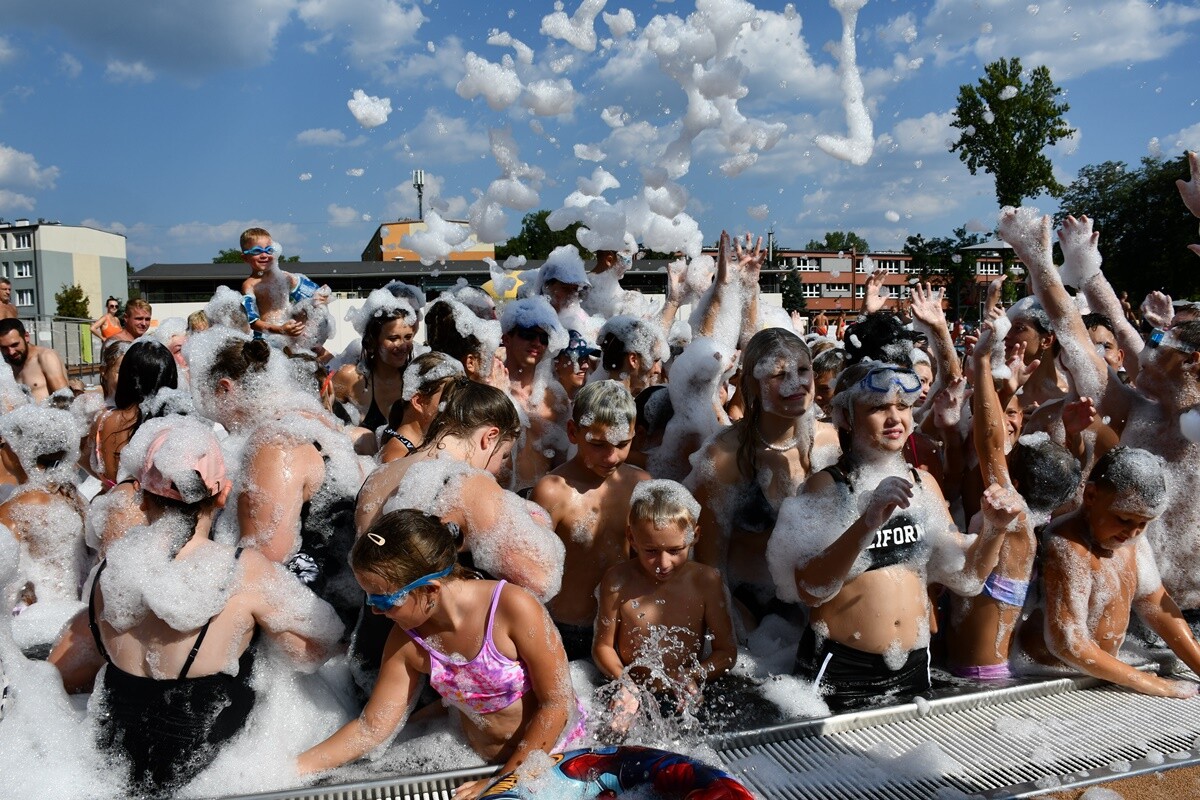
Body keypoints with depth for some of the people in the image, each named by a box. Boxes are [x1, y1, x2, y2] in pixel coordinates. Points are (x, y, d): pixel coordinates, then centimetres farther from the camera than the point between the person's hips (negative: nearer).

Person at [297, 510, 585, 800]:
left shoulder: (513, 608, -27)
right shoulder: (407, 641, -11)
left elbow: (557, 702, -20)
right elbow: (372, 728, 0)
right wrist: (294, 768, -7)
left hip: (557, 752, -3)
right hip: (481, 761, 4)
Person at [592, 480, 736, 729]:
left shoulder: (707, 582, -5)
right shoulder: (617, 581, -5)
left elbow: (727, 651, 0)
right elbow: (603, 646, 3)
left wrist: (694, 677, -18)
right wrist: (623, 680, -17)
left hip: (685, 699, 0)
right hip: (634, 696, 1)